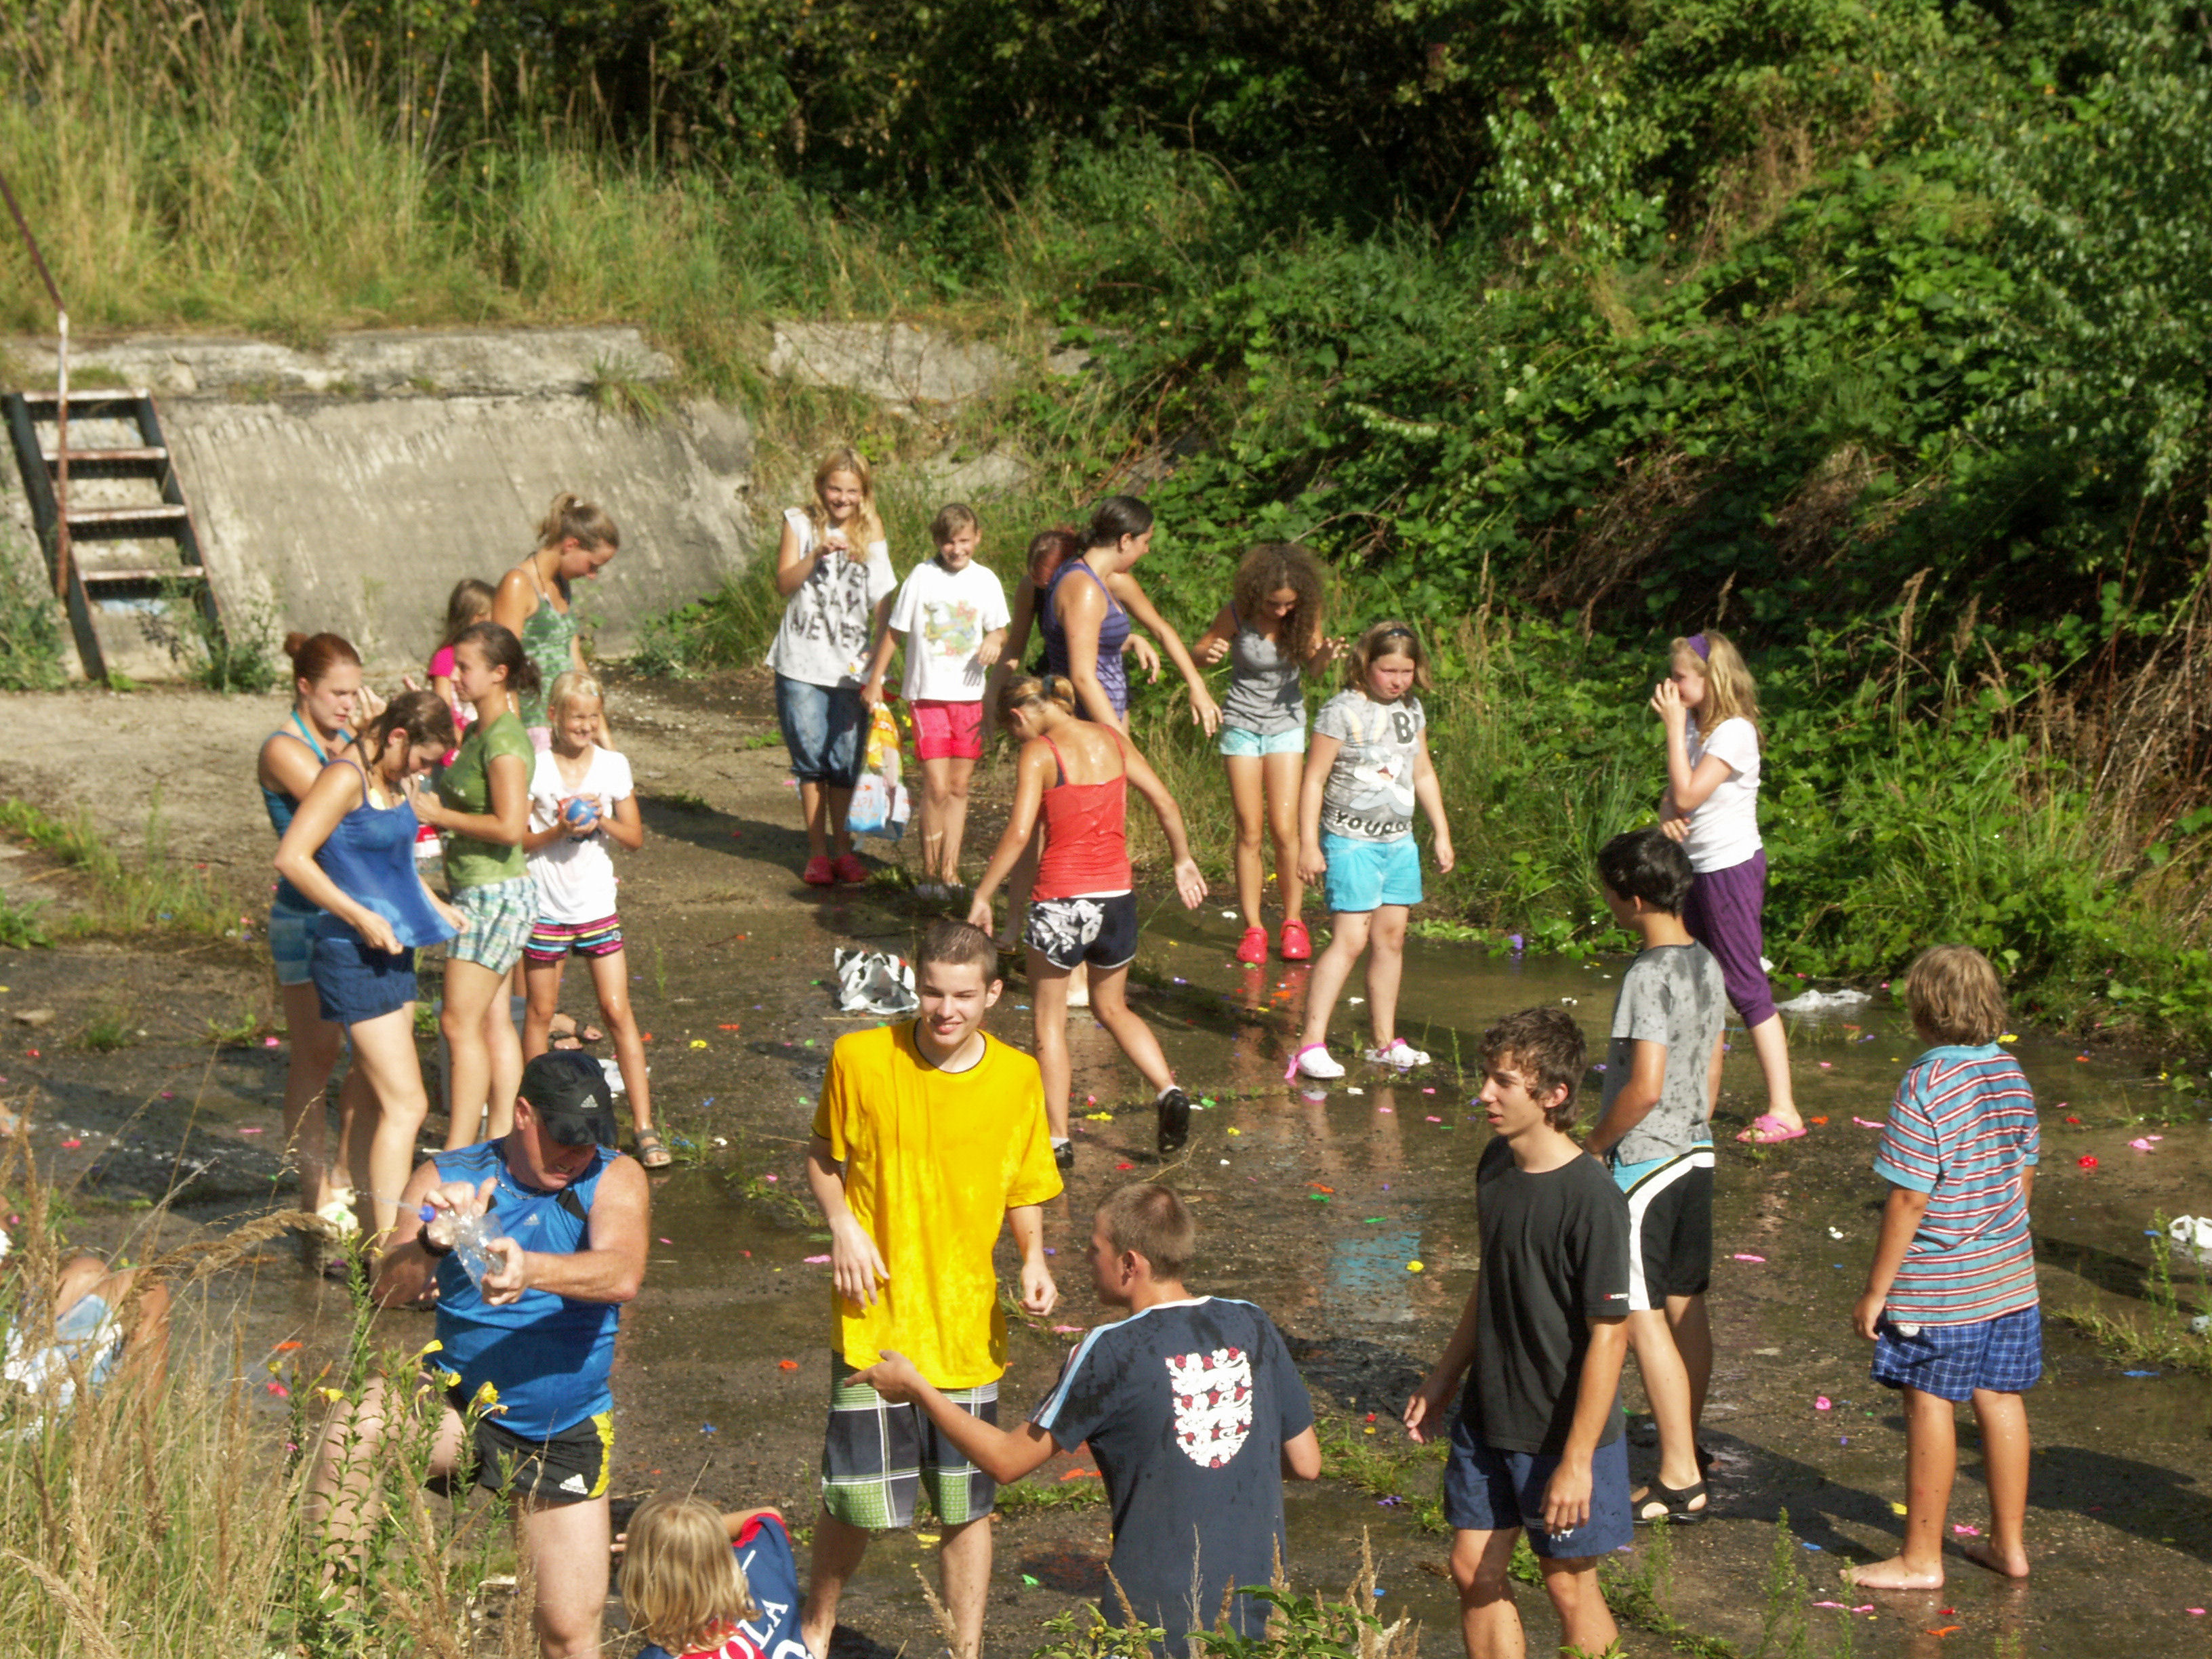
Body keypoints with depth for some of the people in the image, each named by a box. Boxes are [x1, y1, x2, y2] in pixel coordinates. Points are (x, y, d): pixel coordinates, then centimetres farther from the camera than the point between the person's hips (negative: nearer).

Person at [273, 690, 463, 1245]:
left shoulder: (394, 782, 13)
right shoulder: (345, 779, -16)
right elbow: (291, 858, -22)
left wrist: (436, 906, 22)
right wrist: (360, 916, -22)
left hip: (392, 952, 10)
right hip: (354, 958, -10)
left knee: (385, 1103, 13)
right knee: (406, 1105, -13)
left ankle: (372, 1229, 21)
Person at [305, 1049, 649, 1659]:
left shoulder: (615, 1179, -7)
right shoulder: (446, 1179, -5)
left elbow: (622, 1276, -28)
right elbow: (389, 1290, -18)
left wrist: (531, 1269, -47)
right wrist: (433, 1243, -41)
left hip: (566, 1434, 1)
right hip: (462, 1405, -1)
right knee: (354, 1427, -32)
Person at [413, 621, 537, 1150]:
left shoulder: (505, 740, -18)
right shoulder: (477, 734, 12)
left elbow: (510, 826, -25)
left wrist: (439, 814, -17)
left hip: (496, 895, -10)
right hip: (480, 893, 10)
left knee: (461, 1023, -7)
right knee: (493, 1020, 12)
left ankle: (457, 1157, -4)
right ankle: (499, 1137, 18)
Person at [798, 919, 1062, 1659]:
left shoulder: (1018, 1078, -2)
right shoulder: (859, 1058, -8)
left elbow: (1023, 1191, 10)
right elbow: (822, 1157, 7)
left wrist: (1033, 1261, -8)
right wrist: (841, 1224, -11)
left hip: (967, 1328, 2)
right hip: (874, 1322, -2)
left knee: (967, 1507, 9)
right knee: (856, 1500, 2)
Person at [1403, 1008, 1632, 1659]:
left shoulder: (1592, 1199, -23)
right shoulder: (1496, 1165, 0)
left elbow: (1609, 1335, -21)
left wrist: (1577, 1461, -20)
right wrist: (1442, 1378, 20)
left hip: (1563, 1432, -7)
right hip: (1487, 1417, 7)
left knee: (1569, 1585, 7)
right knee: (1474, 1573, 12)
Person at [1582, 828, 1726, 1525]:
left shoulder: (1650, 976, -21)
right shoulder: (1707, 964, 6)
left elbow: (1644, 1086, -25)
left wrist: (1593, 1145, -11)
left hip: (1643, 1161, -9)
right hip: (1696, 1153, 9)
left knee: (1643, 1319, -3)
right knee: (1686, 1307, 17)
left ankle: (1678, 1480, -2)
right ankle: (1687, 1450, 28)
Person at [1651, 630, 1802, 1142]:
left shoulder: (1733, 733, -17)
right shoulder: (1695, 727, 10)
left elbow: (1688, 793, -23)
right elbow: (1674, 797, 11)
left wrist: (1674, 726, -19)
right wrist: (1667, 817, -12)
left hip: (1730, 868, -9)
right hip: (1697, 867, 9)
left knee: (1746, 987, -9)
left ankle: (1783, 1111, -8)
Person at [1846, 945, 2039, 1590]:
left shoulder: (1926, 1086, -20)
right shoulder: (2012, 1075, 3)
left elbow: (1908, 1201, -19)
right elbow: (2024, 1174, 12)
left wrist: (1875, 1291, -12)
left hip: (1938, 1288, -7)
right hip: (2008, 1274, 7)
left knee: (1929, 1407, 3)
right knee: (2001, 1400, 14)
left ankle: (1921, 1557, 12)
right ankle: (2008, 1542, 24)